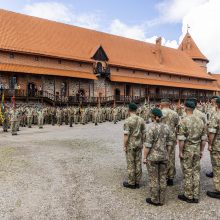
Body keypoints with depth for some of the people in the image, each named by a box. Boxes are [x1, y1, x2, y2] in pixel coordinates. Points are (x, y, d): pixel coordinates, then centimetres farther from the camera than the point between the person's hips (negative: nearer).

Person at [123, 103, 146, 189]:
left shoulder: (128, 121, -16)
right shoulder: (141, 120, 2)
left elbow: (126, 135, -17)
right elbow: (143, 133, 6)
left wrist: (124, 146, -9)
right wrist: (141, 143, 17)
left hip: (130, 145, -6)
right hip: (139, 144, 6)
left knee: (131, 164, 4)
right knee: (138, 163, 11)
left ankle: (131, 183, 14)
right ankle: (137, 182, 21)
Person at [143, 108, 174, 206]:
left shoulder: (152, 128, -17)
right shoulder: (166, 127, 0)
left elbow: (147, 145, -17)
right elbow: (171, 140, 6)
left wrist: (144, 157, -9)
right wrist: (165, 151, 15)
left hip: (152, 157, -5)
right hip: (164, 156, 6)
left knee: (153, 179, 7)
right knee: (162, 178, 13)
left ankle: (155, 200, 19)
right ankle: (161, 200, 24)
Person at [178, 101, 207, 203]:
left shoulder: (184, 121, -16)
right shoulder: (200, 120, 3)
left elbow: (181, 139, -18)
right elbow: (204, 138, 7)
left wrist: (180, 151, -9)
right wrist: (201, 150, 14)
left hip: (187, 150, -6)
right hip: (197, 150, 6)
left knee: (187, 173, 4)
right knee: (196, 172, 12)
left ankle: (188, 196, 16)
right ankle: (196, 196, 21)